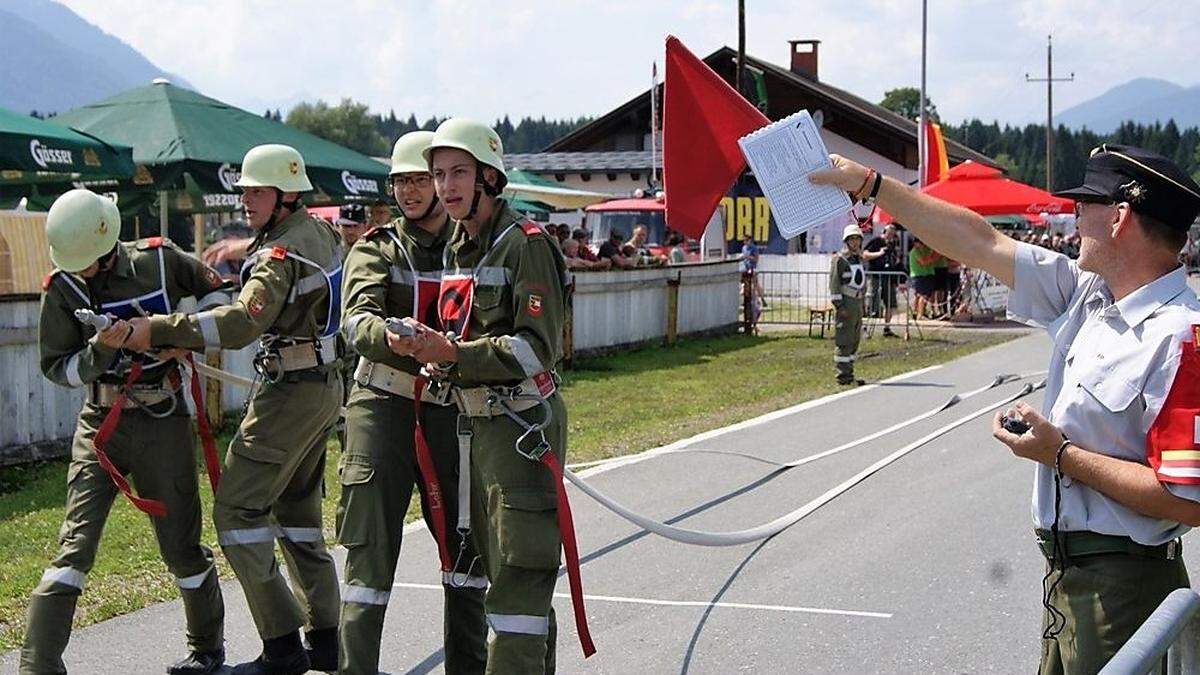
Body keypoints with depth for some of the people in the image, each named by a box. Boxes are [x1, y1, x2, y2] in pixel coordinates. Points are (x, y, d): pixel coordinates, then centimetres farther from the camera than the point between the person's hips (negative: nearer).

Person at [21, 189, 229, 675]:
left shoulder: (159, 260, -4)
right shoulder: (62, 289, -4)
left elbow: (215, 290, 13)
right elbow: (57, 369, -1)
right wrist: (99, 350, -20)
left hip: (163, 421, 0)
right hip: (101, 422, 0)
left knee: (180, 545, 7)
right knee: (74, 546, -11)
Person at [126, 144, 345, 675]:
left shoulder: (280, 255, -20)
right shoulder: (319, 231, 9)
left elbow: (241, 323, -33)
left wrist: (157, 330, -36)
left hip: (290, 390, -10)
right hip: (326, 385, 10)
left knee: (237, 509, -8)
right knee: (297, 508, 17)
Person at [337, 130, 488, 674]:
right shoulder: (377, 250, 5)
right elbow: (357, 322, -13)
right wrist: (389, 335, -36)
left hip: (451, 407, 2)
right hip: (383, 404, -2)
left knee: (465, 541, 10)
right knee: (371, 545, -5)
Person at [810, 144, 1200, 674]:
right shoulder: (1088, 292, 4)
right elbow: (980, 242, 12)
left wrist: (1062, 456, -19)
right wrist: (870, 183, 12)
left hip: (1121, 585, -9)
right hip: (1067, 571, 9)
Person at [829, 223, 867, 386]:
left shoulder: (859, 258, 17)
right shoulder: (839, 259, -9)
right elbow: (834, 283, -13)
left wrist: (861, 304, 19)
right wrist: (839, 306, -19)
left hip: (858, 301, 9)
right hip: (846, 302, -9)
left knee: (854, 340, 11)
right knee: (844, 341, -9)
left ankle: (849, 374, 16)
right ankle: (842, 375, -8)